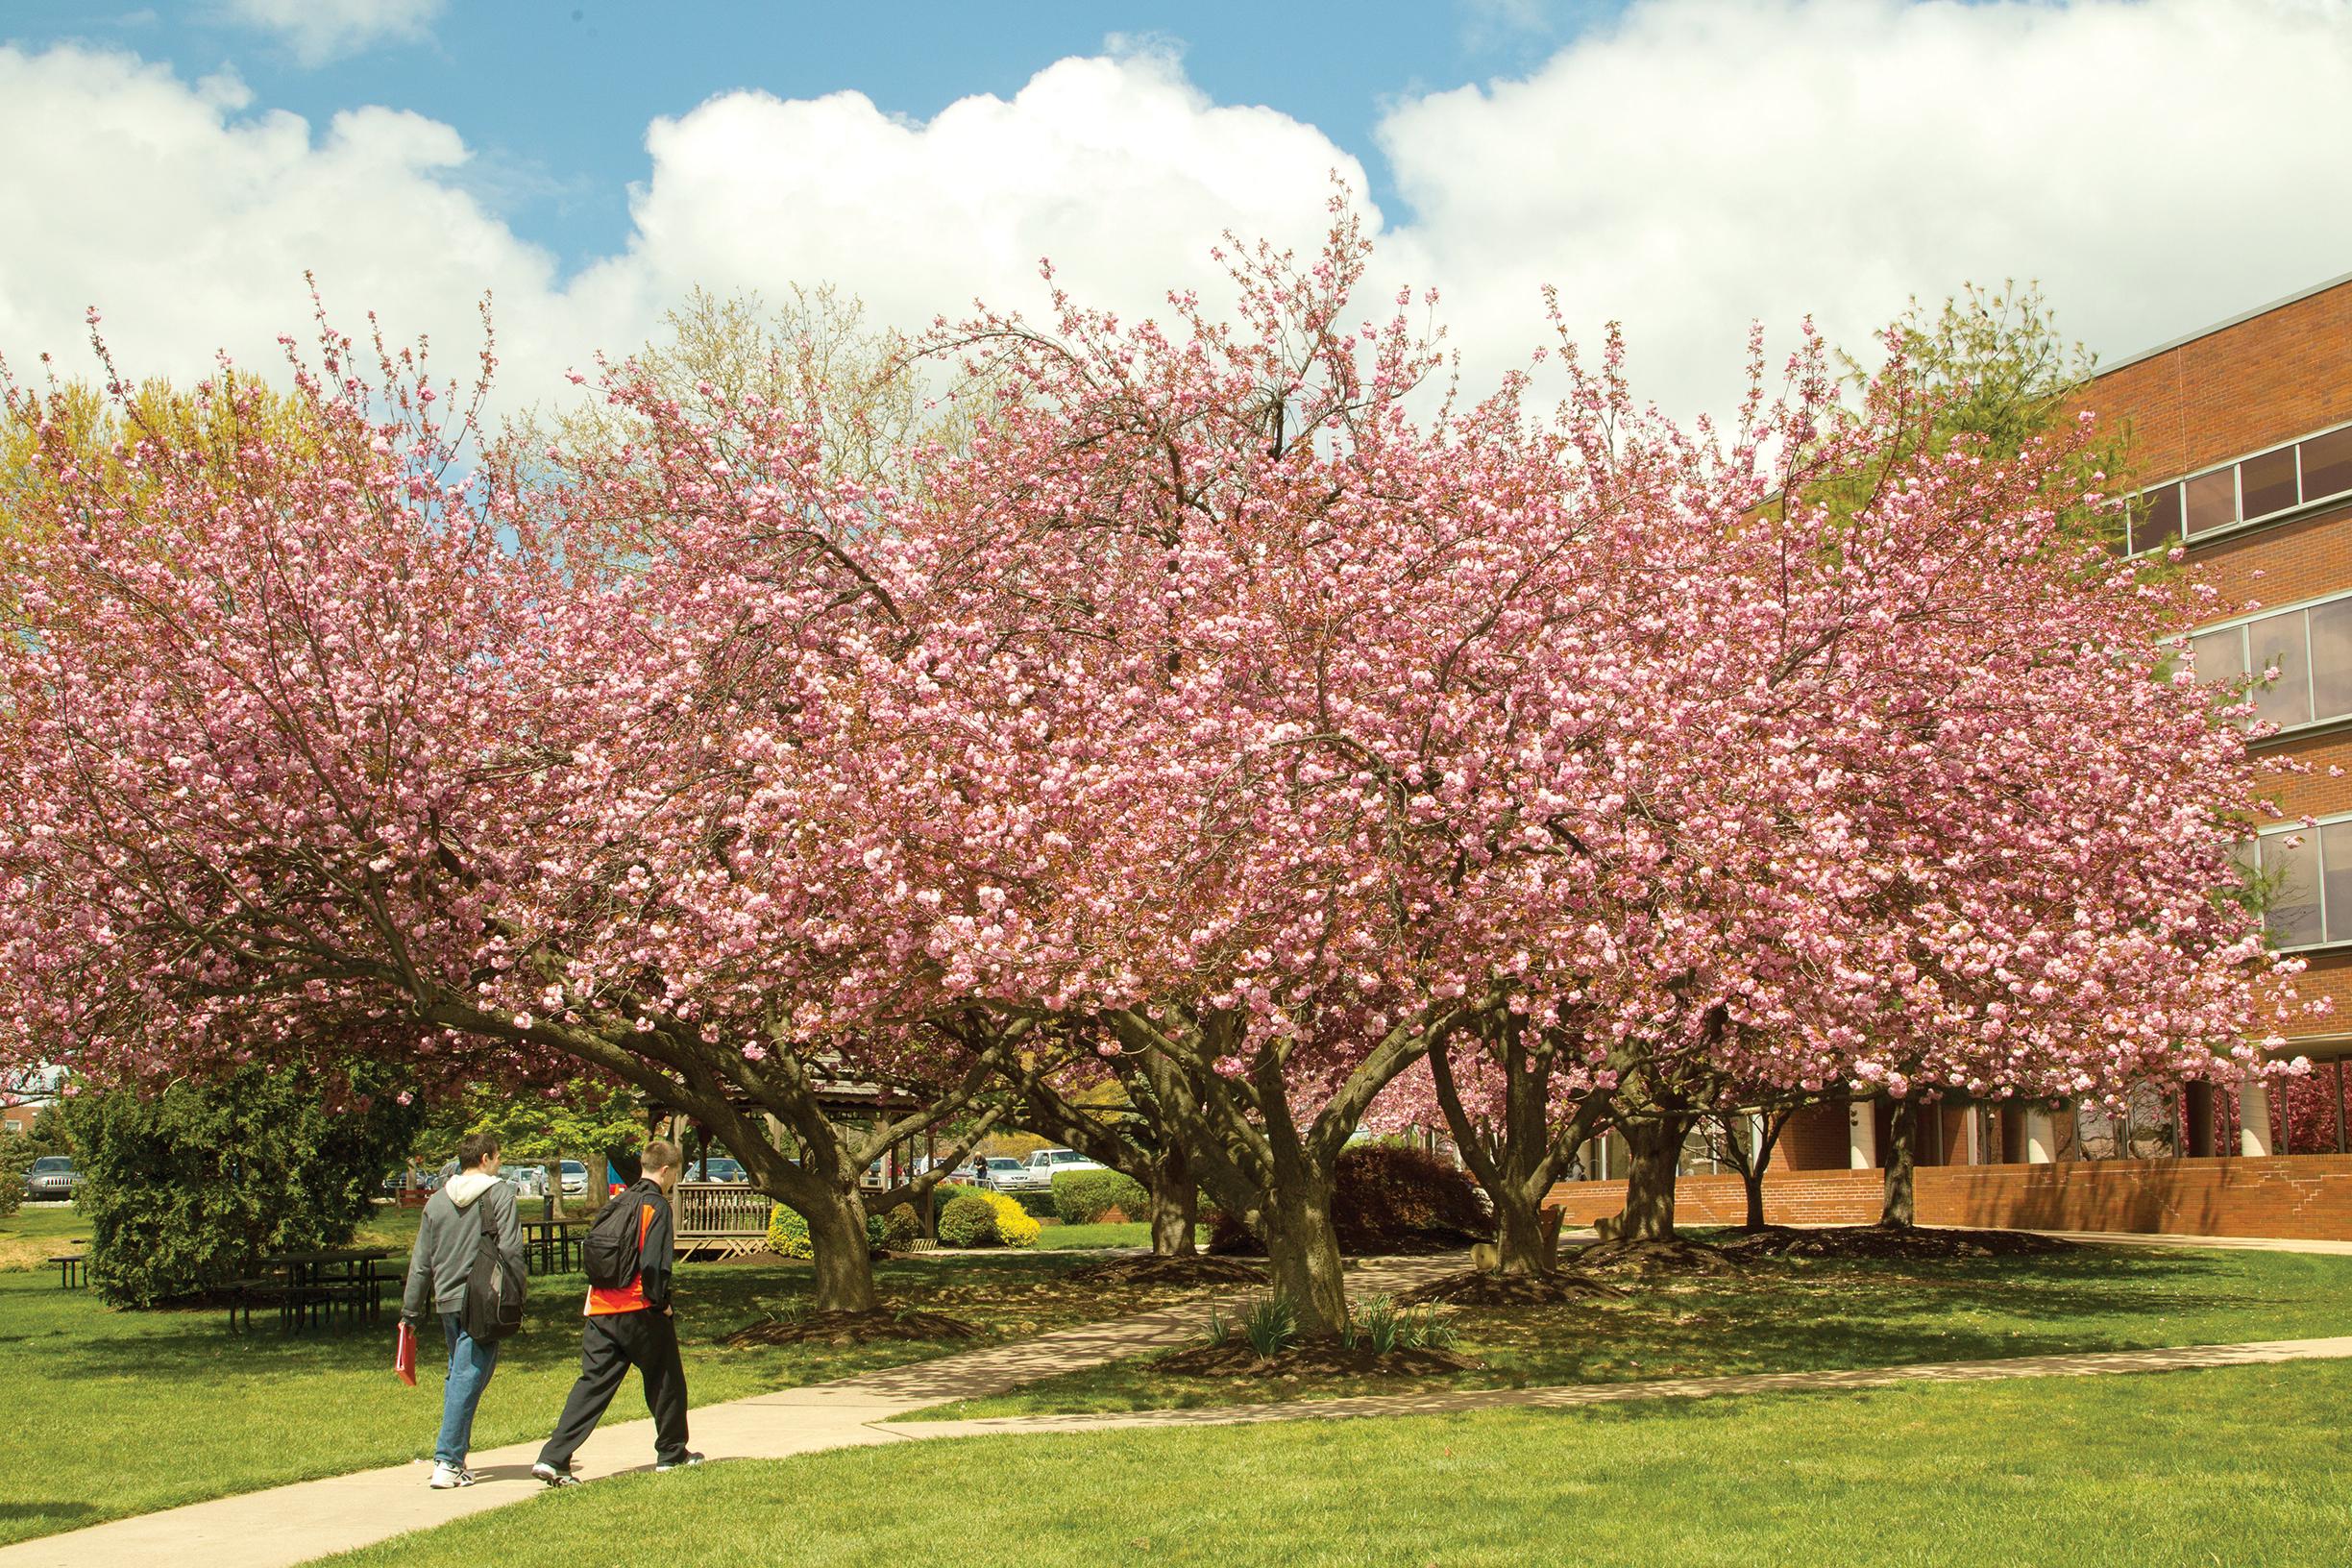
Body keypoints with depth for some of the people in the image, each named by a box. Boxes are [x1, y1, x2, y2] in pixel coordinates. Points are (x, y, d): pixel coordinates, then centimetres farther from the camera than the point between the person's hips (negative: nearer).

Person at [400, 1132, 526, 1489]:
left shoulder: (436, 1201, 11)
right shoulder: (500, 1194, -5)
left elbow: (421, 1262, 14)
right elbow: (510, 1250, -12)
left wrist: (411, 1312, 19)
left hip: (446, 1301, 6)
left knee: (457, 1376, 18)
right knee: (468, 1379, -5)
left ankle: (453, 1458, 19)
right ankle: (447, 1463, -9)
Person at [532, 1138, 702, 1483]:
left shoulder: (619, 1201, 13)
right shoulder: (656, 1206, -10)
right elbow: (653, 1264, -20)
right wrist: (661, 1301, -7)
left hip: (600, 1309, 6)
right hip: (639, 1310, -6)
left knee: (592, 1382, 4)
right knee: (665, 1380, 12)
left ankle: (553, 1458, -7)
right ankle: (671, 1453, 22)